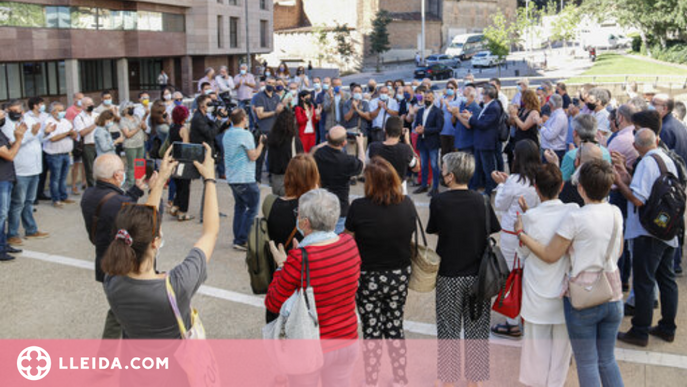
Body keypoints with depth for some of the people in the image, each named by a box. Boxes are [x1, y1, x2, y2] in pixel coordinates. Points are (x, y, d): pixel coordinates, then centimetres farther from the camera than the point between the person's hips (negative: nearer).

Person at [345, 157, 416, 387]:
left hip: (369, 278, -4)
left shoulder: (359, 207, -20)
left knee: (372, 330, 10)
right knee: (395, 325, 18)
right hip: (400, 275, 4)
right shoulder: (407, 204, -8)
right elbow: (411, 235, 5)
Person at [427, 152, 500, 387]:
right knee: (476, 329, 13)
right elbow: (491, 233, 1)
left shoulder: (438, 202, -13)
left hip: (449, 276, -2)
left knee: (449, 330, 11)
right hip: (478, 275, 2)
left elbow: (433, 230, -1)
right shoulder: (481, 202, -6)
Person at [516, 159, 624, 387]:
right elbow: (618, 251, 12)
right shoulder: (616, 213, -1)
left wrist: (521, 234, -5)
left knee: (587, 364, 9)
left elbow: (550, 256, -14)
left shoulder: (575, 219, -19)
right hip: (613, 296, 6)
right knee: (607, 360, 20)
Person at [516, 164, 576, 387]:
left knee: (537, 343, 14)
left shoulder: (530, 217, -18)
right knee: (561, 343, 18)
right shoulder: (573, 212, -14)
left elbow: (523, 254, -3)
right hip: (564, 291, 2)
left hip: (537, 294, -1)